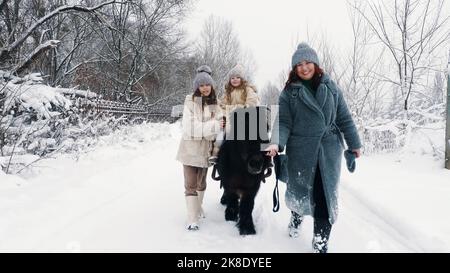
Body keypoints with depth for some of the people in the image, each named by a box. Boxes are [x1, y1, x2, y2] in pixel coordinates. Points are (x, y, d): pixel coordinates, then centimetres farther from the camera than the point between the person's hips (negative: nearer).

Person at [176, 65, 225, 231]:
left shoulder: (215, 104, 3)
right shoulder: (190, 102, -10)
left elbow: (219, 124, -4)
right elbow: (189, 127, -19)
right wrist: (213, 126, -24)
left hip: (205, 149, 4)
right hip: (190, 149, -4)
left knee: (201, 182, 20)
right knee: (191, 184, -3)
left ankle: (198, 207, 41)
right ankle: (192, 219, 3)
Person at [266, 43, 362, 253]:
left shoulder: (330, 87, 6)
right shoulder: (289, 92, 0)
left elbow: (344, 118, 10)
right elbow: (283, 122, -5)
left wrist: (354, 143, 12)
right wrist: (276, 143, -21)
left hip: (329, 150, 1)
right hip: (300, 151, -1)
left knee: (326, 196, 1)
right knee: (299, 190, 11)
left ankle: (321, 243, 14)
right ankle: (296, 216, 47)